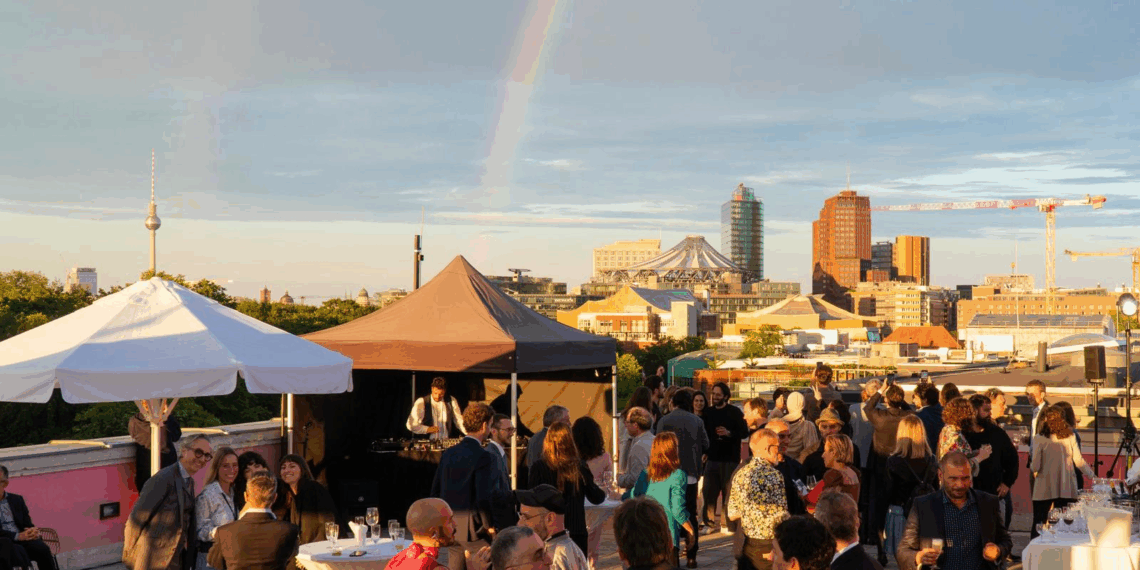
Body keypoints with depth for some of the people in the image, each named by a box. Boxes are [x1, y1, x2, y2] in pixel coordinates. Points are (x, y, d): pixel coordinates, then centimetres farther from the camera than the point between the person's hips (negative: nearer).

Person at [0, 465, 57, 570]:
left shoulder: (17, 500, 18)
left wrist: (33, 531, -8)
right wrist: (17, 536, -18)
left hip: (22, 538, 4)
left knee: (43, 549, -26)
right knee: (18, 550, -37)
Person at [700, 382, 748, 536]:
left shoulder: (735, 412, -3)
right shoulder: (708, 412, 12)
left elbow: (744, 432, -6)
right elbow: (704, 433, 18)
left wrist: (729, 433, -21)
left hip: (730, 459, -4)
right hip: (712, 458, 4)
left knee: (728, 493, -1)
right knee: (709, 492, 2)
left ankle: (729, 524, 6)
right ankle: (709, 522, 11)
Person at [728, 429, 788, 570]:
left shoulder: (740, 474, 4)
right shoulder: (773, 475, -17)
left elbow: (732, 514, 8)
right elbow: (780, 517, -19)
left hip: (746, 546, 6)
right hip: (769, 545, -6)